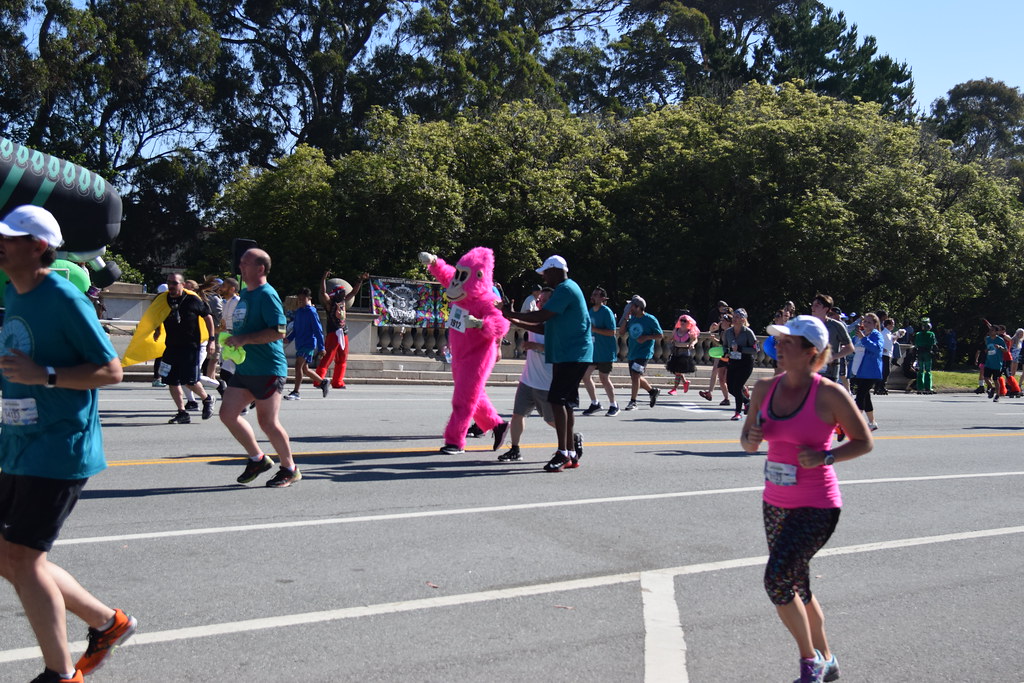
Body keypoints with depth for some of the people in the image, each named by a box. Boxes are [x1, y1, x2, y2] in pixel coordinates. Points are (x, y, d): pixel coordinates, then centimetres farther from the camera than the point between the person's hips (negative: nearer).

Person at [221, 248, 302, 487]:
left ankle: (290, 469, 15)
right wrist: (232, 340, 12)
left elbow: (279, 331, -23)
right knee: (227, 414, 5)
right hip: (244, 368, 9)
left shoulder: (267, 295, -13)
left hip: (268, 370, -9)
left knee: (267, 422, -2)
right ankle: (258, 459, 20)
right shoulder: (244, 294, 16)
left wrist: (244, 339, -23)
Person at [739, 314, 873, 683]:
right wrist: (751, 440, -13)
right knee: (797, 589, 16)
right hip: (776, 503, 6)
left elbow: (864, 442, -6)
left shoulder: (830, 394, -14)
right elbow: (747, 440, 10)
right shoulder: (764, 389, 1)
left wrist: (825, 456, -21)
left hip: (816, 507, -6)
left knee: (777, 578, -17)